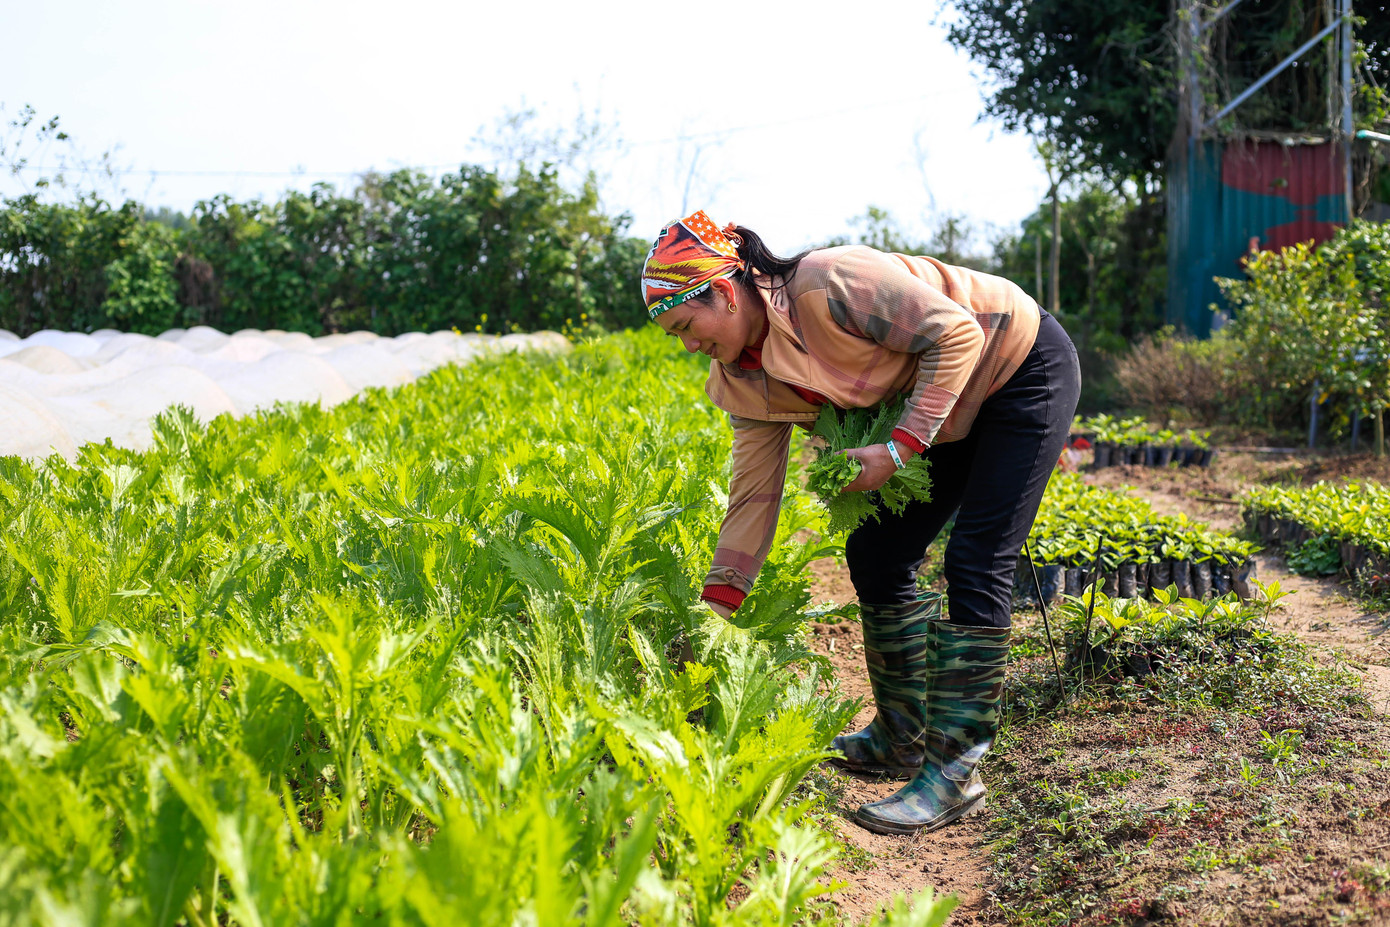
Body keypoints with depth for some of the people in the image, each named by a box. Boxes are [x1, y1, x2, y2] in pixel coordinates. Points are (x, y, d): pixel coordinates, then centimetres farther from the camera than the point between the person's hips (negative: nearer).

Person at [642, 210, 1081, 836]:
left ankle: (954, 771, -10)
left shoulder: (825, 286, -30)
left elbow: (955, 334, -27)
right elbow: (754, 494, -3)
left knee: (976, 563, -14)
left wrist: (900, 448, -29)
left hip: (1024, 367, -8)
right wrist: (714, 609, -7)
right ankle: (902, 738, 19)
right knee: (876, 554, 5)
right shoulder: (745, 379, -5)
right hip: (952, 409, 8)